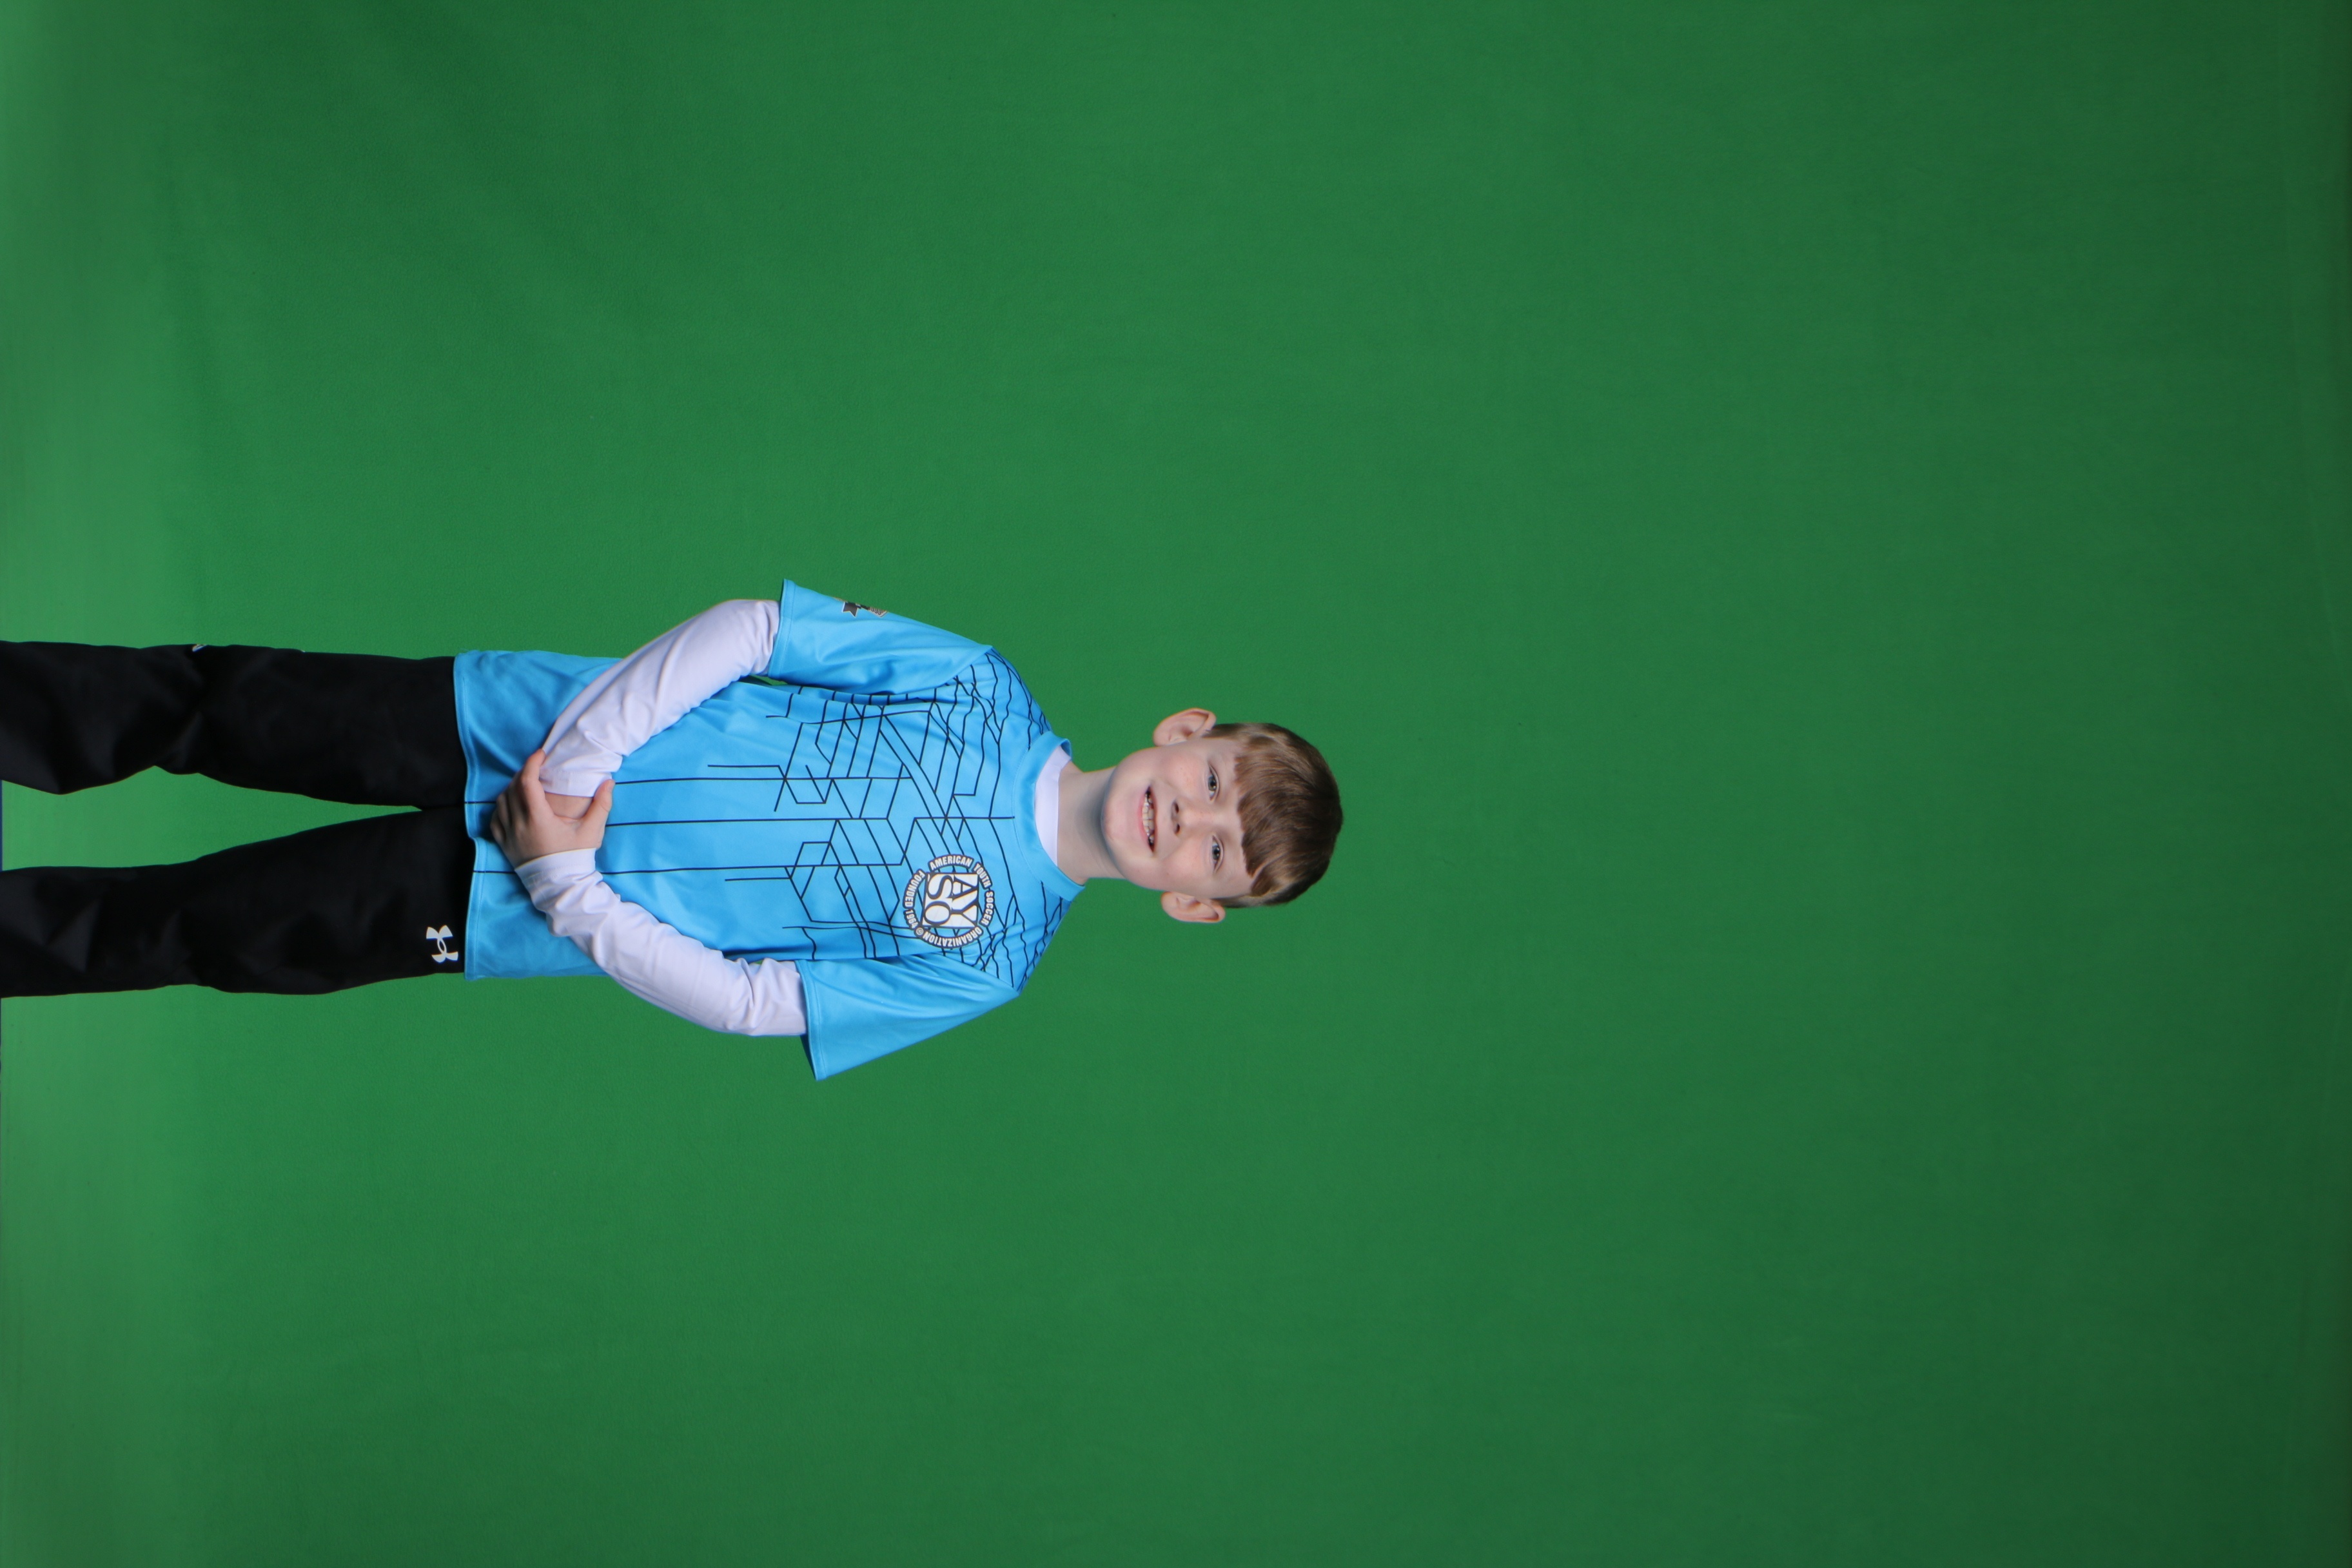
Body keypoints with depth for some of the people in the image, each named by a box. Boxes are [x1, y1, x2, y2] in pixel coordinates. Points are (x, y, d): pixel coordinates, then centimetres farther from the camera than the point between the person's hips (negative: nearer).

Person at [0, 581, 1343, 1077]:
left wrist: (561, 882, -20)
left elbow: (740, 1001, -14)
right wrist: (579, 755, -17)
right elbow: (748, 629, -6)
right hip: (520, 721, 2)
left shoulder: (979, 967, -13)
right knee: (208, 703, 4)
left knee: (175, 931, -3)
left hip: (489, 898, -2)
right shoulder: (984, 689, -7)